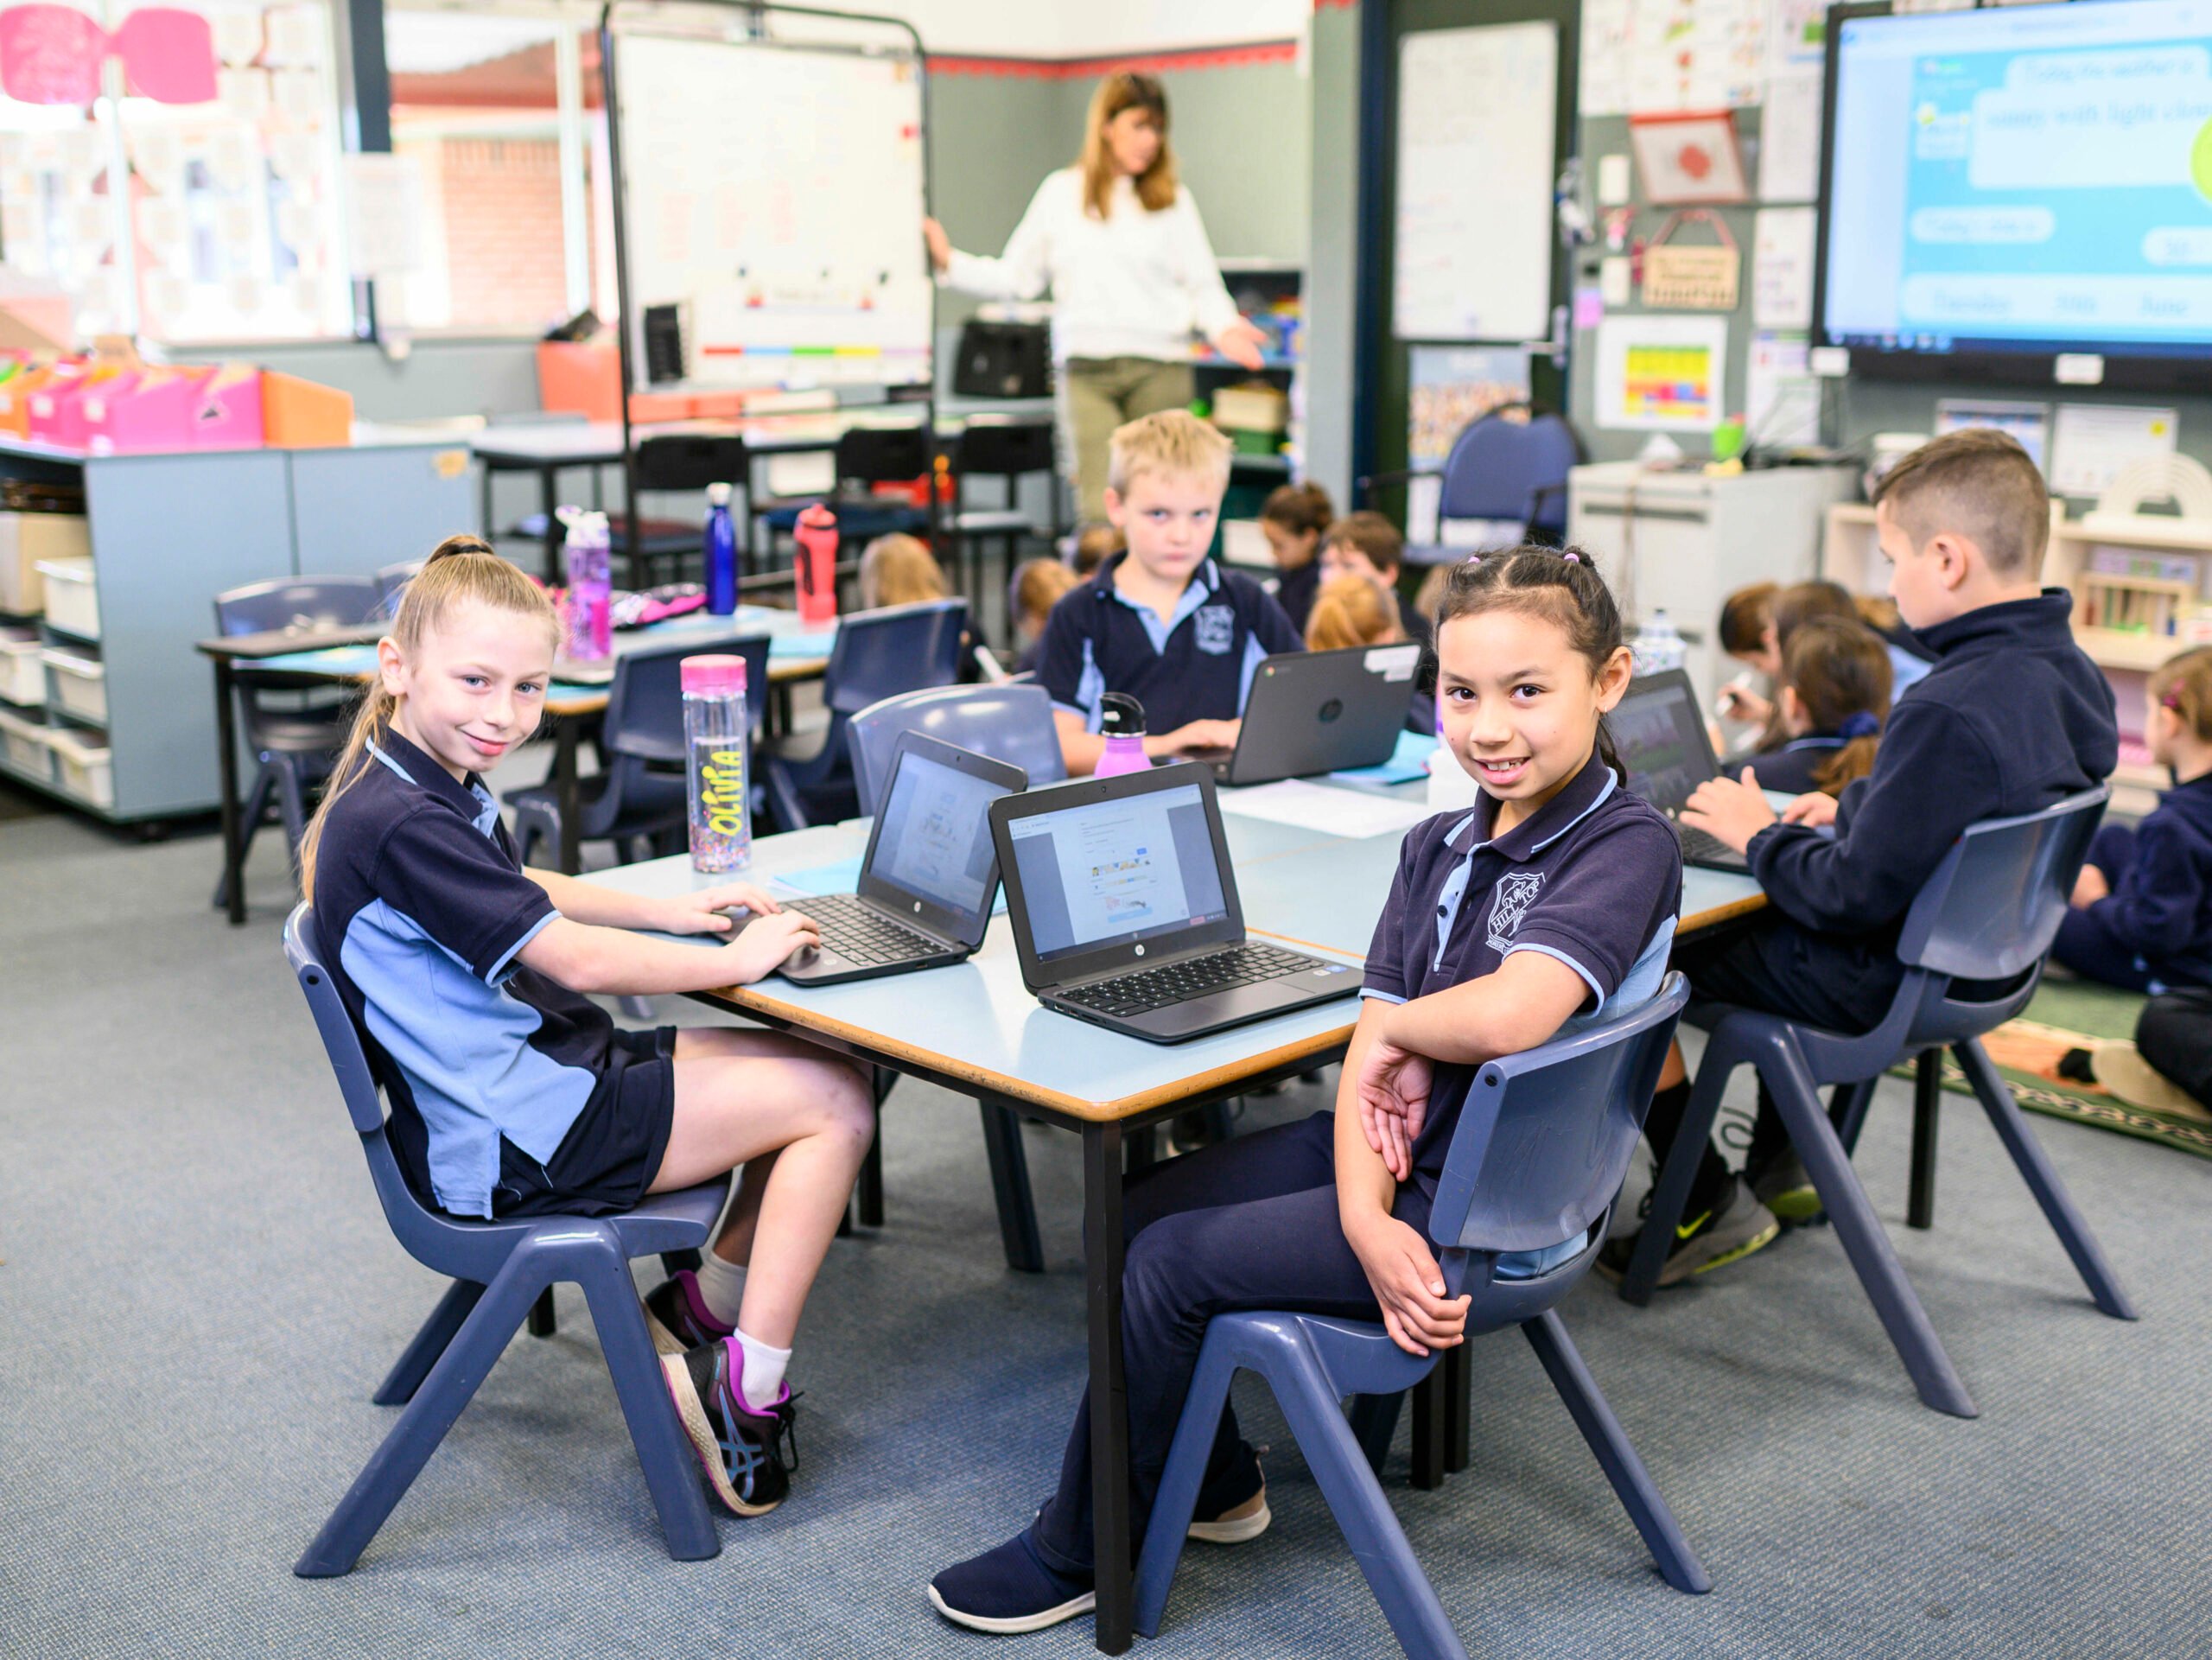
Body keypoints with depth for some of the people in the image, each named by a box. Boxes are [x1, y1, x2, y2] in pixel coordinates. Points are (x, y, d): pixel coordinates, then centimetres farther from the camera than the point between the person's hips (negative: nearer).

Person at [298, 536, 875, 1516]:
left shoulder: (427, 784, 10)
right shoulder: (402, 825, -23)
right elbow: (578, 960, -22)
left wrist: (665, 912, 18)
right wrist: (740, 960, -10)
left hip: (524, 1079, 10)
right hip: (509, 1148, -10)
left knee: (825, 1075, 8)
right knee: (834, 1103, -11)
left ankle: (700, 1316, 14)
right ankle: (749, 1394, -6)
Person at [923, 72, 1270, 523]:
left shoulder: (1173, 201, 10)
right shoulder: (1061, 193, 12)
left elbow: (1203, 285, 7)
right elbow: (1016, 278, 15)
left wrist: (1223, 327, -12)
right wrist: (950, 262, 6)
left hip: (1159, 370, 0)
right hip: (1085, 370, 0)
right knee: (1100, 509, -11)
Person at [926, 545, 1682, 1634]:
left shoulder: (1625, 848, -20)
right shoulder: (1437, 846, 4)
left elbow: (1505, 1016, -38)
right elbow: (1369, 1052, -3)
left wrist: (1400, 1030, -15)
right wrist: (1366, 1219, -19)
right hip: (1392, 1158, 8)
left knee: (1172, 1262, -9)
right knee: (1136, 1210, 8)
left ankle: (1076, 1554, 13)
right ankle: (1218, 1484, 26)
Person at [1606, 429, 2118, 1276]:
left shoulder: (1948, 713, -32)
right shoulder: (2068, 672, -1)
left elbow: (1855, 895, -27)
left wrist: (1764, 834, -11)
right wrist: (1854, 805, 10)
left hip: (1881, 982, -10)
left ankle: (1709, 1207, 9)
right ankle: (1780, 1164, 38)